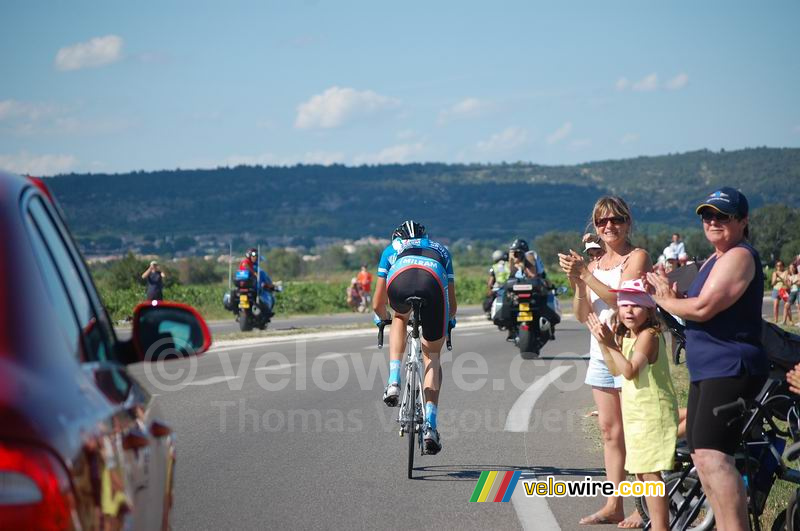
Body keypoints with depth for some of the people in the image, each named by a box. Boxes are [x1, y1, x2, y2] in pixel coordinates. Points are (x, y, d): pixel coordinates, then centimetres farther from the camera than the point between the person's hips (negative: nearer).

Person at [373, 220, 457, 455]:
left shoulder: (391, 250, 41)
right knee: (432, 357, 17)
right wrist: (449, 321, 67)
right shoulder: (440, 249, 43)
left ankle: (394, 382, 18)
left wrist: (383, 319, 64)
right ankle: (430, 425, 4)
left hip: (400, 282, 0)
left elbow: (377, 305, 43)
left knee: (400, 318, 36)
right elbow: (452, 305, 46)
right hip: (433, 284, 1)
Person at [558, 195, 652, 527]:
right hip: (601, 353, 7)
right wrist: (577, 284, -5)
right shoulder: (595, 263, 15)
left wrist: (585, 274, -19)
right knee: (609, 432, 8)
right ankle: (613, 506, 13)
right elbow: (583, 315, 11)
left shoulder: (637, 257, -5)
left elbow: (619, 298, -18)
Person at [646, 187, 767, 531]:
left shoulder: (739, 257, -12)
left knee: (711, 454, -23)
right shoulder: (715, 260, 21)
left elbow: (703, 308, -21)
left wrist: (664, 299, -5)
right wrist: (670, 296, 1)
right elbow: (696, 306, 20)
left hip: (730, 370, -11)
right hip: (707, 372, 11)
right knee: (702, 456, 13)